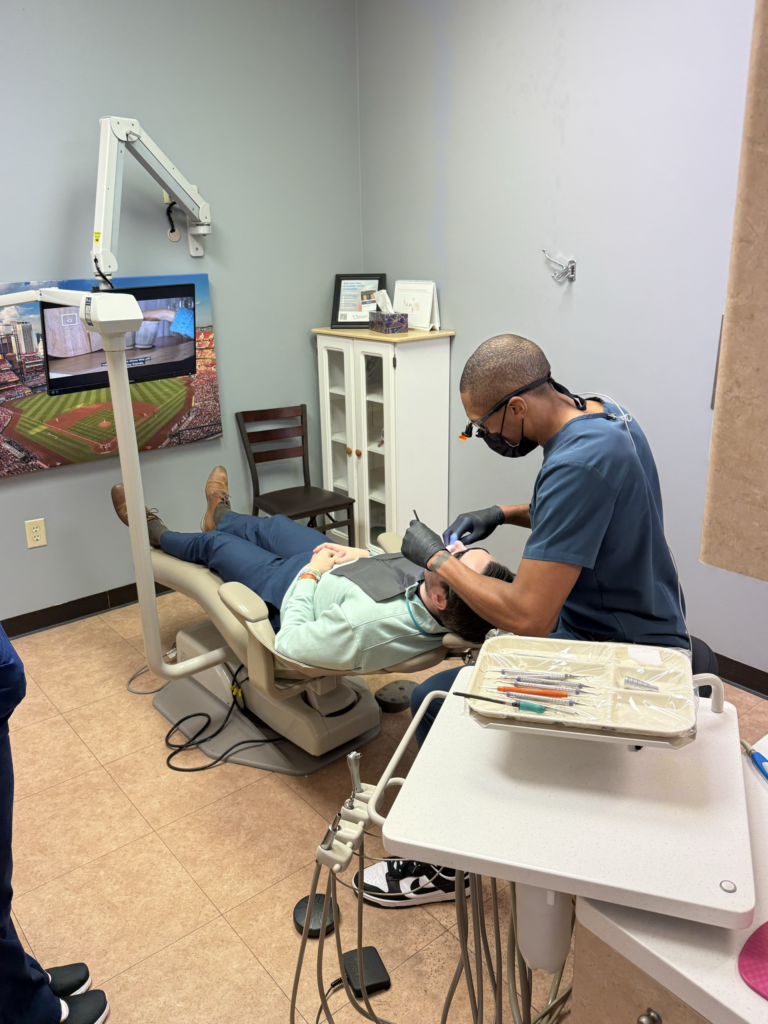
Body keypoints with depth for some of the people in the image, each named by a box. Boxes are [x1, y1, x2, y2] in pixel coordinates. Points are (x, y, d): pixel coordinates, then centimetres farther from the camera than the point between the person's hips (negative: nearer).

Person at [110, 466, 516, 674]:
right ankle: (220, 514, 66)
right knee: (271, 524, 29)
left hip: (291, 591, -5)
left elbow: (290, 642, -32)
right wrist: (364, 553, -11)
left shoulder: (367, 626, -51)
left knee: (213, 544, 19)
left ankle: (155, 532, 55)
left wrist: (310, 573, -22)